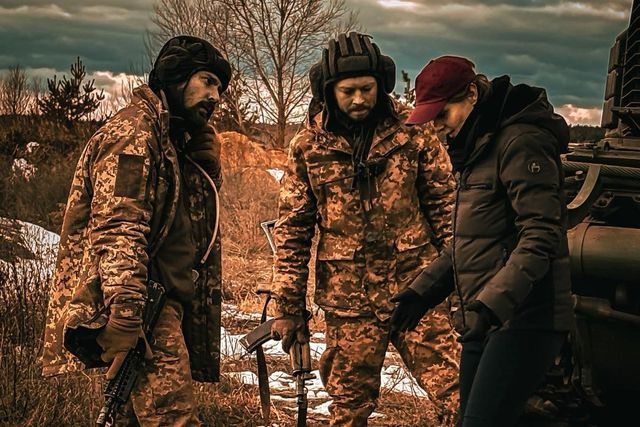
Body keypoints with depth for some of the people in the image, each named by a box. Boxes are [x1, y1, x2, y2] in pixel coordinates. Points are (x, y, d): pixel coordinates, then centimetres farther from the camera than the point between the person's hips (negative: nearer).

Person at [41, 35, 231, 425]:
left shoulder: (179, 142, 24)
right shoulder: (135, 131, -9)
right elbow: (117, 228, -21)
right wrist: (125, 316, -27)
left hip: (164, 301, 10)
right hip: (141, 306, -10)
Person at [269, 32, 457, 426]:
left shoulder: (413, 134, 1)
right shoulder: (308, 147, 3)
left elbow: (446, 208, 5)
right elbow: (292, 231, 6)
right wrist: (288, 308, 5)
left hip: (416, 290, -1)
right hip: (348, 301, 1)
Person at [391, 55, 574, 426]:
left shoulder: (522, 141, -13)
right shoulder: (477, 148, 18)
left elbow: (541, 237, -20)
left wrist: (493, 302, -30)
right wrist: (423, 291, 18)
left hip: (523, 321, -10)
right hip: (485, 319, 10)